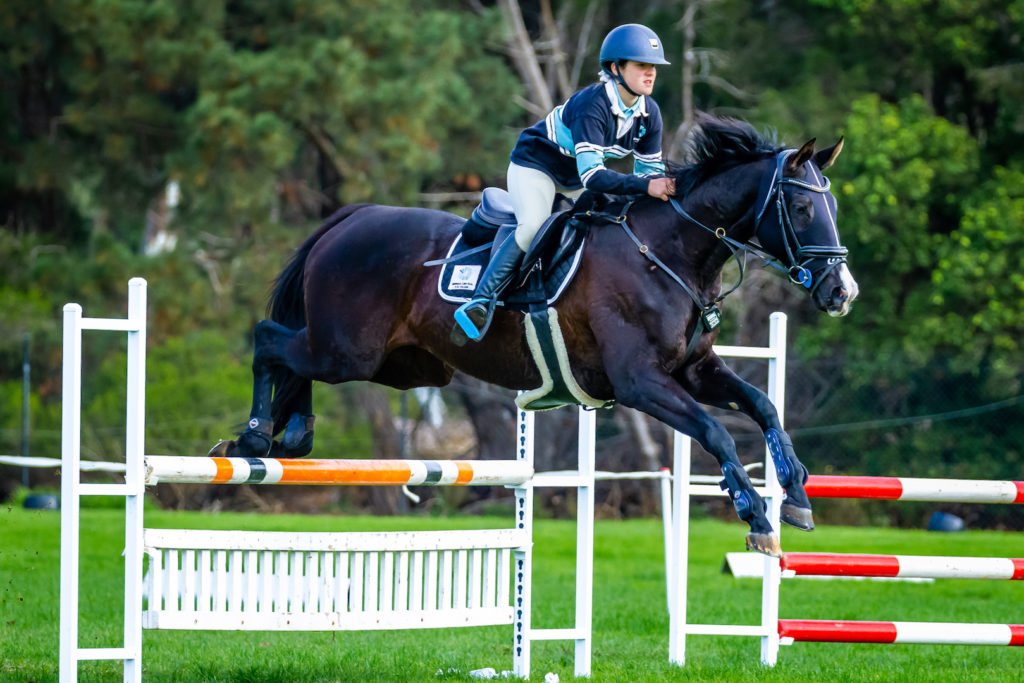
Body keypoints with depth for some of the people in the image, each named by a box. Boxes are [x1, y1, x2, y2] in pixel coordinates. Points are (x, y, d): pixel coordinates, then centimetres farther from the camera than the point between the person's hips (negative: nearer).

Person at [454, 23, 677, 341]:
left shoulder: (649, 113, -13)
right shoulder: (592, 106, -36)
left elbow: (649, 169, -3)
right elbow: (591, 174, -42)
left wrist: (665, 185, -25)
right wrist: (645, 186, -51)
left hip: (576, 177, 8)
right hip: (535, 163, -8)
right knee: (533, 226, -30)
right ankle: (481, 301, -26)